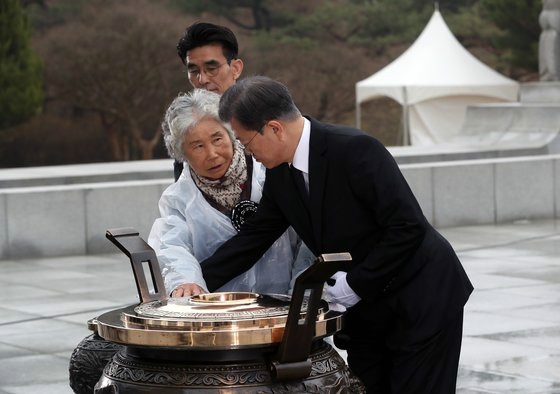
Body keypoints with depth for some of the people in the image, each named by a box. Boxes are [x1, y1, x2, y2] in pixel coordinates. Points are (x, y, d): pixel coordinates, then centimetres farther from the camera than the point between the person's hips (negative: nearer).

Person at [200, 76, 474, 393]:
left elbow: (409, 228, -26)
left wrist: (356, 284, -21)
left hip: (422, 298, -7)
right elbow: (253, 236, 9)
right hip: (367, 307, 8)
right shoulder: (279, 174, -1)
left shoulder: (355, 150, -25)